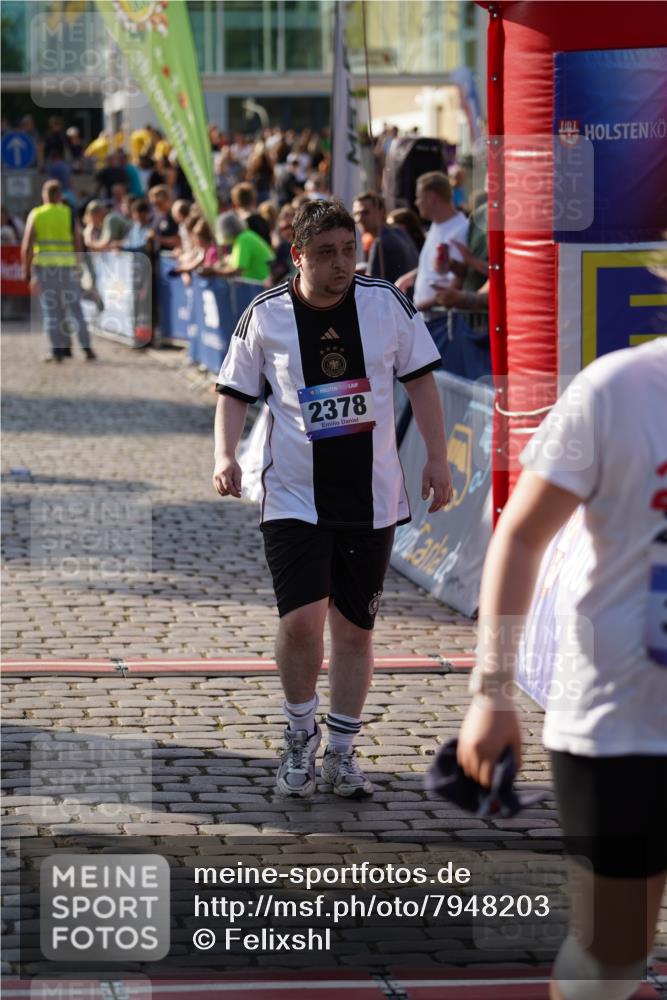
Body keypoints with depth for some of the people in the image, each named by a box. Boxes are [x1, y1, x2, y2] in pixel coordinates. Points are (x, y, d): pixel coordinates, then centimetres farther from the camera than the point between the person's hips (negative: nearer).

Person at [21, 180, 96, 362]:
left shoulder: (35, 215, 2)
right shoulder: (69, 214, 2)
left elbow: (27, 246, -3)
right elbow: (78, 244, -2)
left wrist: (26, 270, 3)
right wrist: (78, 265, 7)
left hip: (43, 266, 0)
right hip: (67, 265, 0)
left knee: (51, 310, 6)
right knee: (75, 309, 6)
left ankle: (58, 348, 2)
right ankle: (86, 348, 1)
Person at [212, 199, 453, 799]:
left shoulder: (386, 304, -1)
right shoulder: (266, 316, -4)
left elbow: (420, 380, 9)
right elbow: (235, 393, 6)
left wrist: (438, 460, 4)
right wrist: (225, 456, -10)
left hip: (372, 497, 2)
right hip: (295, 496, -2)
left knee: (354, 627, 9)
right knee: (302, 619, -17)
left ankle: (341, 751, 24)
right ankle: (302, 731, 9)